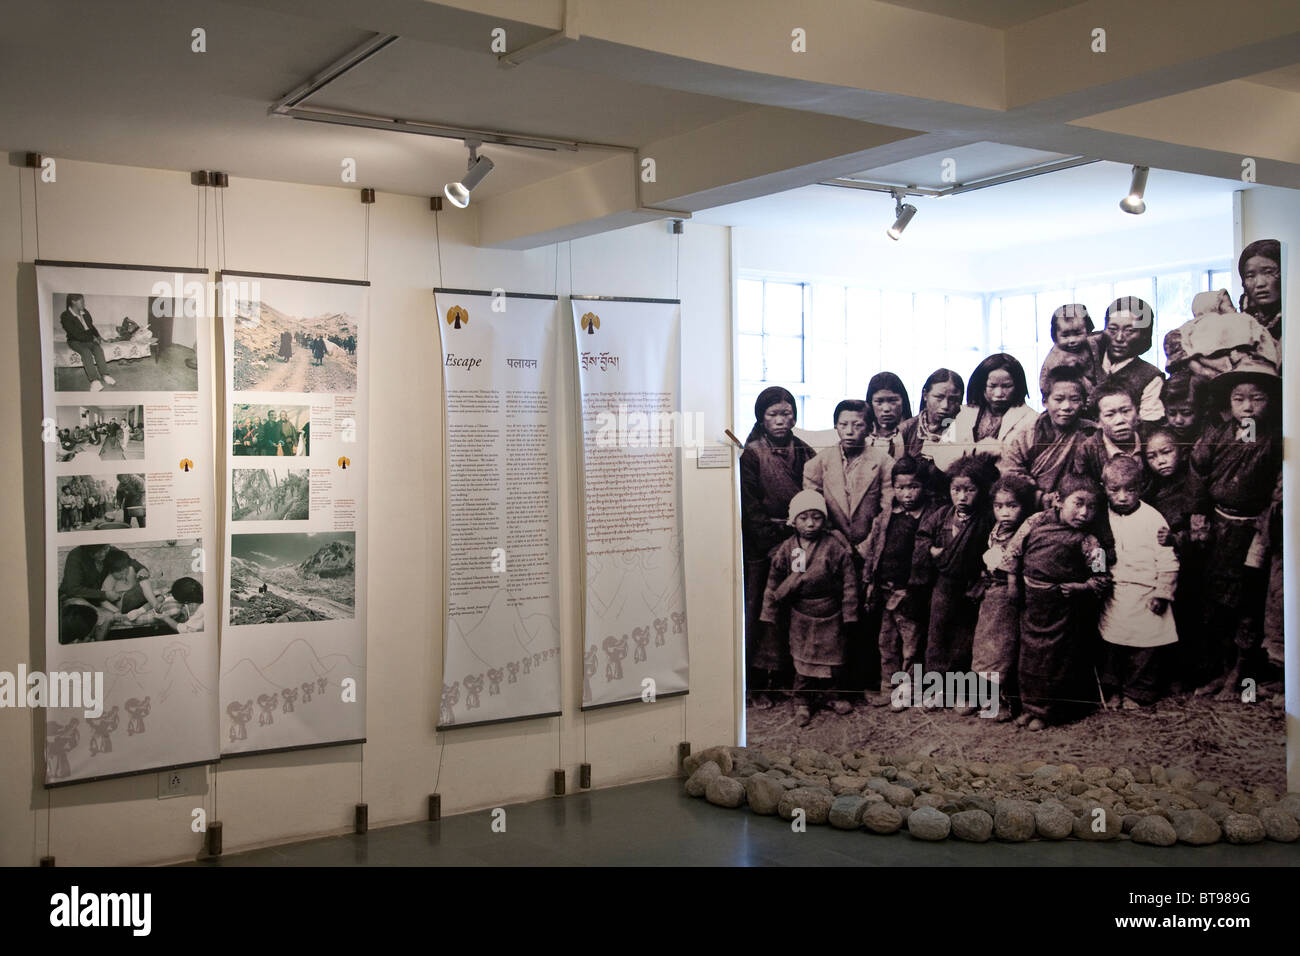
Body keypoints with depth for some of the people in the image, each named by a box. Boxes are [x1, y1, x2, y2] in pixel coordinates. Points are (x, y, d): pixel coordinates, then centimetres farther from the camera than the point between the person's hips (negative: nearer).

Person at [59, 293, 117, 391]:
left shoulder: (85, 312, 5)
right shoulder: (65, 316, -14)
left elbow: (91, 326, 16)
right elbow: (76, 334, -19)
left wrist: (97, 336, -3)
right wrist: (92, 337, -19)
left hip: (88, 339, 5)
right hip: (75, 341, -5)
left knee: (98, 348, -26)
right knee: (86, 351, -34)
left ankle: (105, 375, -35)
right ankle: (94, 380, -43)